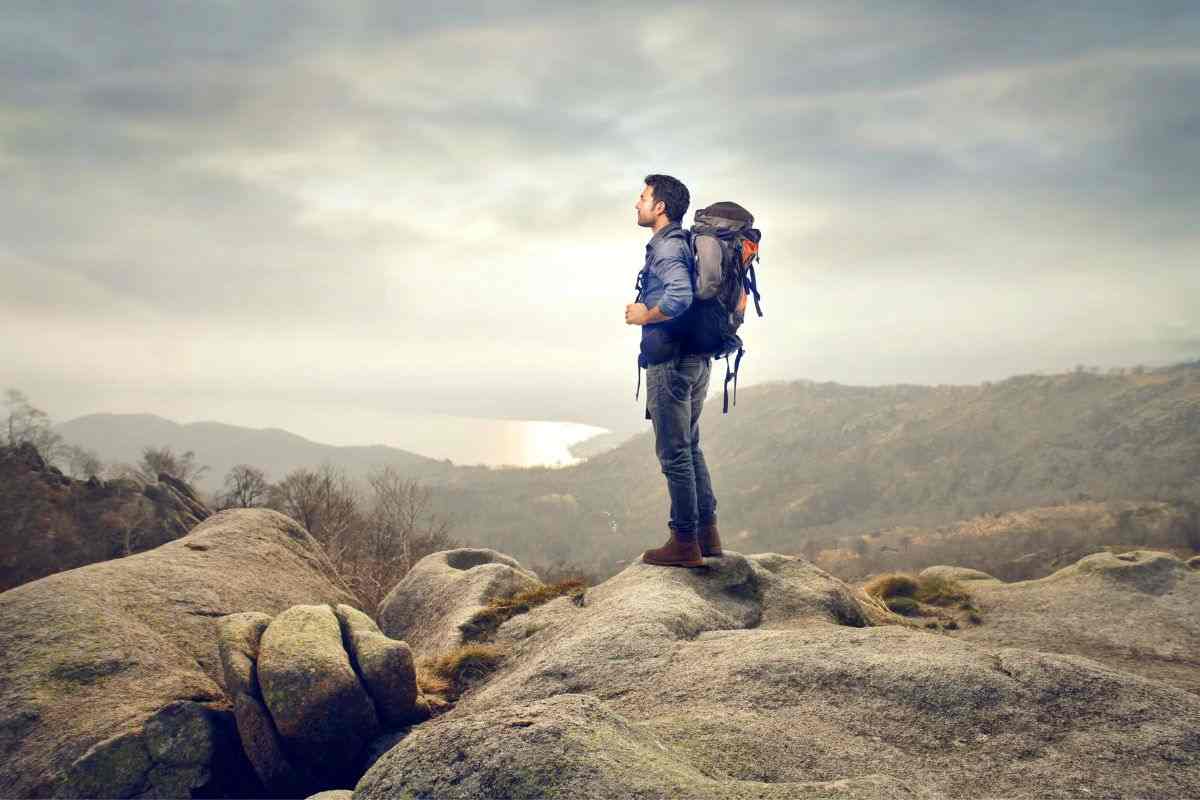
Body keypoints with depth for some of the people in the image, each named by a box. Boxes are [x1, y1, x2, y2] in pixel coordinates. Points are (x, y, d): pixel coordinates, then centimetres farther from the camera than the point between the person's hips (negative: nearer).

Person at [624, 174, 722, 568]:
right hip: (696, 358, 10)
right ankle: (707, 534, 23)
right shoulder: (685, 243, 15)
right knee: (690, 447, 17)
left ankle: (685, 542, 6)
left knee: (674, 453, -2)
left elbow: (679, 297, -32)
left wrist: (644, 316, -15)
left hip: (670, 361, -10)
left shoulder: (667, 247, -15)